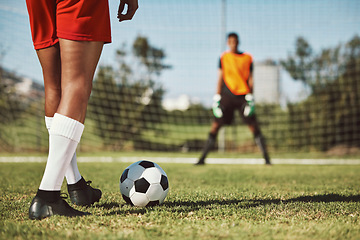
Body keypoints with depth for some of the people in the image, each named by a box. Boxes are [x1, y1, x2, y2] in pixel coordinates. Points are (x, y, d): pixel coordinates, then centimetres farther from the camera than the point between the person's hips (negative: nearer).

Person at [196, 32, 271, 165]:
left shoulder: (247, 58, 7)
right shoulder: (224, 57, 8)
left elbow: (250, 79, 7)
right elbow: (220, 78, 7)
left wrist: (250, 97, -2)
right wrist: (217, 98, 0)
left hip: (243, 96, 0)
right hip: (227, 95, 0)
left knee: (254, 126, -3)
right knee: (216, 126, -4)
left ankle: (266, 158, 4)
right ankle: (202, 158, 2)